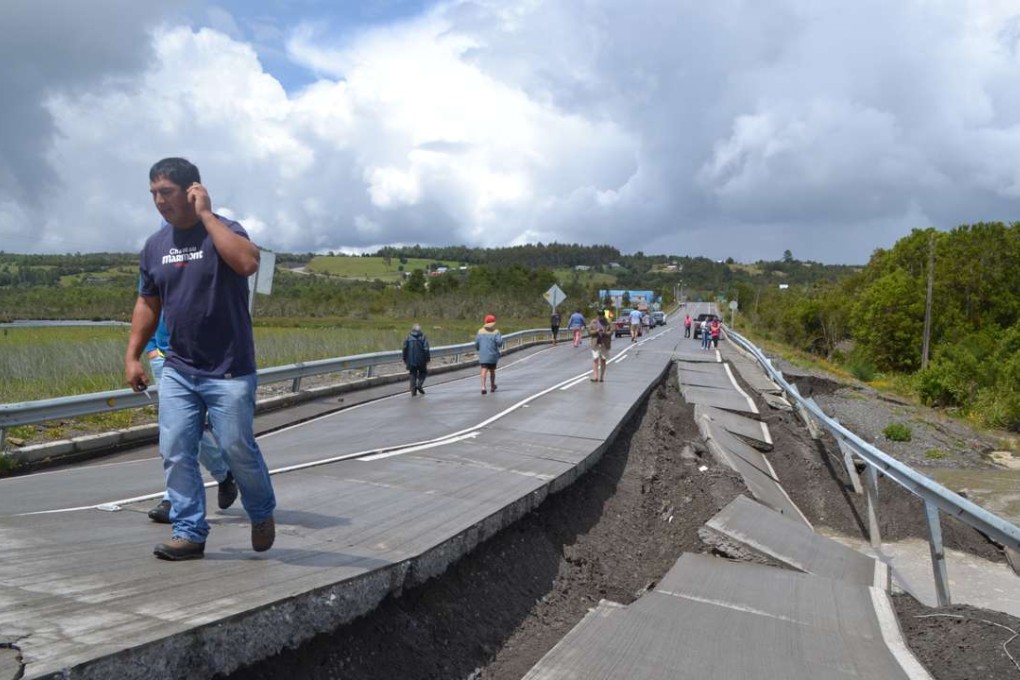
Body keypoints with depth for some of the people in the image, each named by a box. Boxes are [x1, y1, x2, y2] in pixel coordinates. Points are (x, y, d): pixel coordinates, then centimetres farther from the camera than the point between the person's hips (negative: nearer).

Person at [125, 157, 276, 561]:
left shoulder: (223, 231, -8)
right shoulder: (154, 246, 9)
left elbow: (248, 263, -31)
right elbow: (147, 304, 17)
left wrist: (206, 214, -23)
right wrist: (132, 355, 11)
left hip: (229, 371, -5)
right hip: (177, 370, 6)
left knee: (238, 449, 2)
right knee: (175, 453, 3)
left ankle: (262, 515, 27)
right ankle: (189, 532, 15)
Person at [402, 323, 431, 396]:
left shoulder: (408, 338, 5)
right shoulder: (423, 337, -2)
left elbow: (405, 349, 4)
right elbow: (426, 350, -9)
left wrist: (405, 360, 11)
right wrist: (428, 359, -3)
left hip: (411, 361, 2)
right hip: (421, 360, -2)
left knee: (413, 374, 10)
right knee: (423, 372, 16)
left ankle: (413, 390, 2)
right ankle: (419, 385, -4)